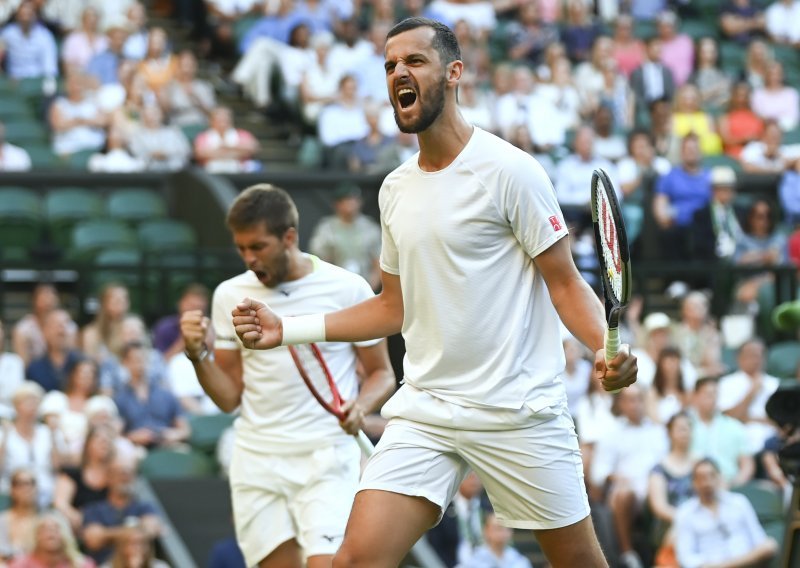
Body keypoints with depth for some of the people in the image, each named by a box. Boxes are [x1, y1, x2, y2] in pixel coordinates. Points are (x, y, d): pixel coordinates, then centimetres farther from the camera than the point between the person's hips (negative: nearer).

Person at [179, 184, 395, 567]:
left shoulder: (348, 289, -3)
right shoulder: (230, 296, 7)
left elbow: (382, 374, 5)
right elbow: (229, 398, 9)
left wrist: (360, 407, -16)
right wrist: (198, 354, -9)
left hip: (326, 457, -3)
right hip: (257, 461, 3)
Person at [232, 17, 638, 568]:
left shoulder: (508, 170, -7)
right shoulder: (396, 188, 12)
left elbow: (565, 283, -6)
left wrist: (606, 348, -25)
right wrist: (287, 329, 15)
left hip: (519, 413, -5)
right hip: (425, 413, 5)